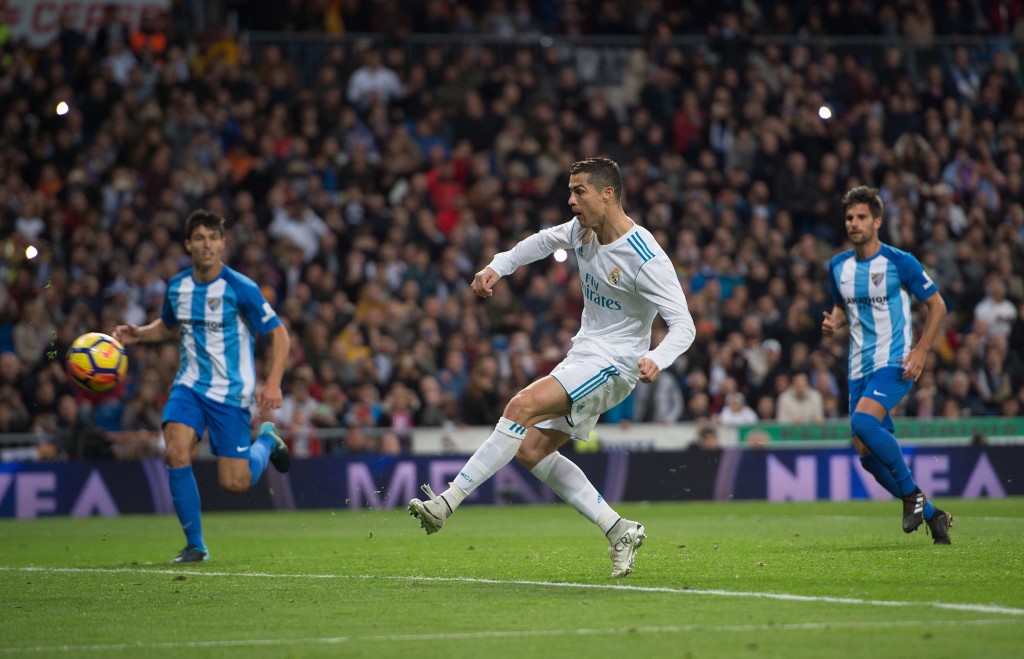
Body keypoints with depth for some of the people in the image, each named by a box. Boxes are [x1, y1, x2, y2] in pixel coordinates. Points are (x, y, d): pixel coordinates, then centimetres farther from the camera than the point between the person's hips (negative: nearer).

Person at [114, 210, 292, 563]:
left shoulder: (241, 288, -13)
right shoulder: (177, 286, 2)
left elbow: (278, 334, -7)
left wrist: (273, 383, -19)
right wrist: (137, 333, 2)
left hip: (231, 392, -4)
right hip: (190, 384, 4)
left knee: (235, 483, -5)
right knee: (176, 454, -21)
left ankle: (266, 441, 30)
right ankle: (195, 545, -8)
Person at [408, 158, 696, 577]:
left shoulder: (646, 259, -22)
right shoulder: (584, 230, 1)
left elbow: (684, 326, -21)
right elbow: (545, 240, 23)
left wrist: (657, 360, -41)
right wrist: (498, 267, 9)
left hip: (613, 365, -9)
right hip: (582, 355, 9)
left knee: (521, 407, -25)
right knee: (531, 451, 2)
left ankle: (447, 502, -24)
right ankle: (618, 531, 5)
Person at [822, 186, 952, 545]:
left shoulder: (900, 262, -8)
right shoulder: (838, 266, 8)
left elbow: (937, 305, -1)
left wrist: (920, 352, -11)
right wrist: (834, 322, 0)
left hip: (895, 363, -7)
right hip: (860, 367, 7)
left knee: (863, 421, -30)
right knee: (867, 454, 1)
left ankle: (912, 493, -12)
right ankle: (931, 515, 17)